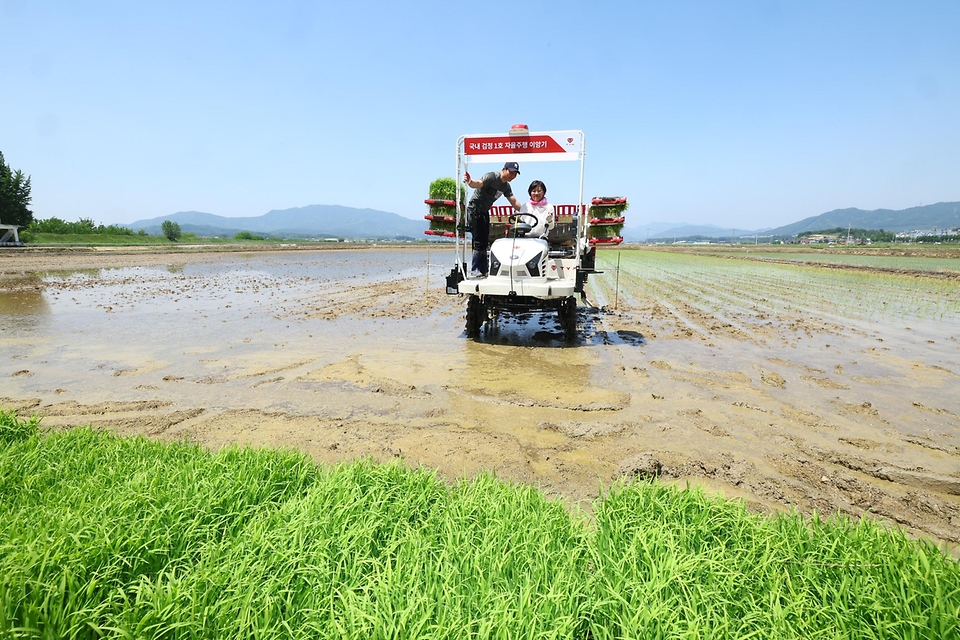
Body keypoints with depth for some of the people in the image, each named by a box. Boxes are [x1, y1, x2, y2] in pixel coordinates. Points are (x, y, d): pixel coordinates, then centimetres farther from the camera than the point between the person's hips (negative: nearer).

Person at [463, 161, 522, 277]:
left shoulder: (506, 186, 10)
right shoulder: (491, 176, -15)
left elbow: (514, 201, 14)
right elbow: (479, 183, -33)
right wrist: (469, 182, -54)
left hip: (485, 211, 9)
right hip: (474, 210, -9)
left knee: (484, 242, 8)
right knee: (479, 240, -13)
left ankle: (484, 271, 13)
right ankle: (475, 271, -10)